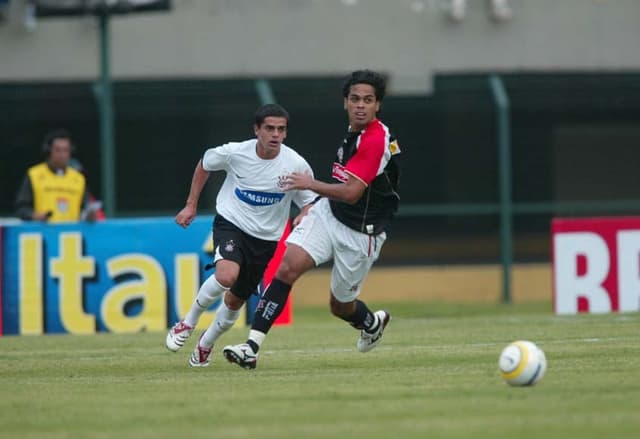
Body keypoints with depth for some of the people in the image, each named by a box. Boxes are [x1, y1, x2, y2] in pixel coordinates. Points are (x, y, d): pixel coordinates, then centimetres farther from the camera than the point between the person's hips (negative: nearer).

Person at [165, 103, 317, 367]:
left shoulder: (296, 165, -15)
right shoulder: (235, 153, -14)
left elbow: (309, 202, -1)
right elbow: (204, 164, 7)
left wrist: (304, 216, -24)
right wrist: (191, 205, 8)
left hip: (265, 239, 2)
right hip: (230, 224, -2)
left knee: (236, 300, 10)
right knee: (227, 275, -31)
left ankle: (206, 344, 39)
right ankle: (188, 323, -8)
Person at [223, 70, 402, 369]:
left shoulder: (376, 139, -24)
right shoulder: (354, 131, 5)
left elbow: (351, 193, -28)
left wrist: (311, 184, -18)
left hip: (360, 234, -6)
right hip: (328, 213, 6)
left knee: (340, 305, 10)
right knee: (288, 266, -18)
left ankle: (372, 323, 48)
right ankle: (252, 346, -23)